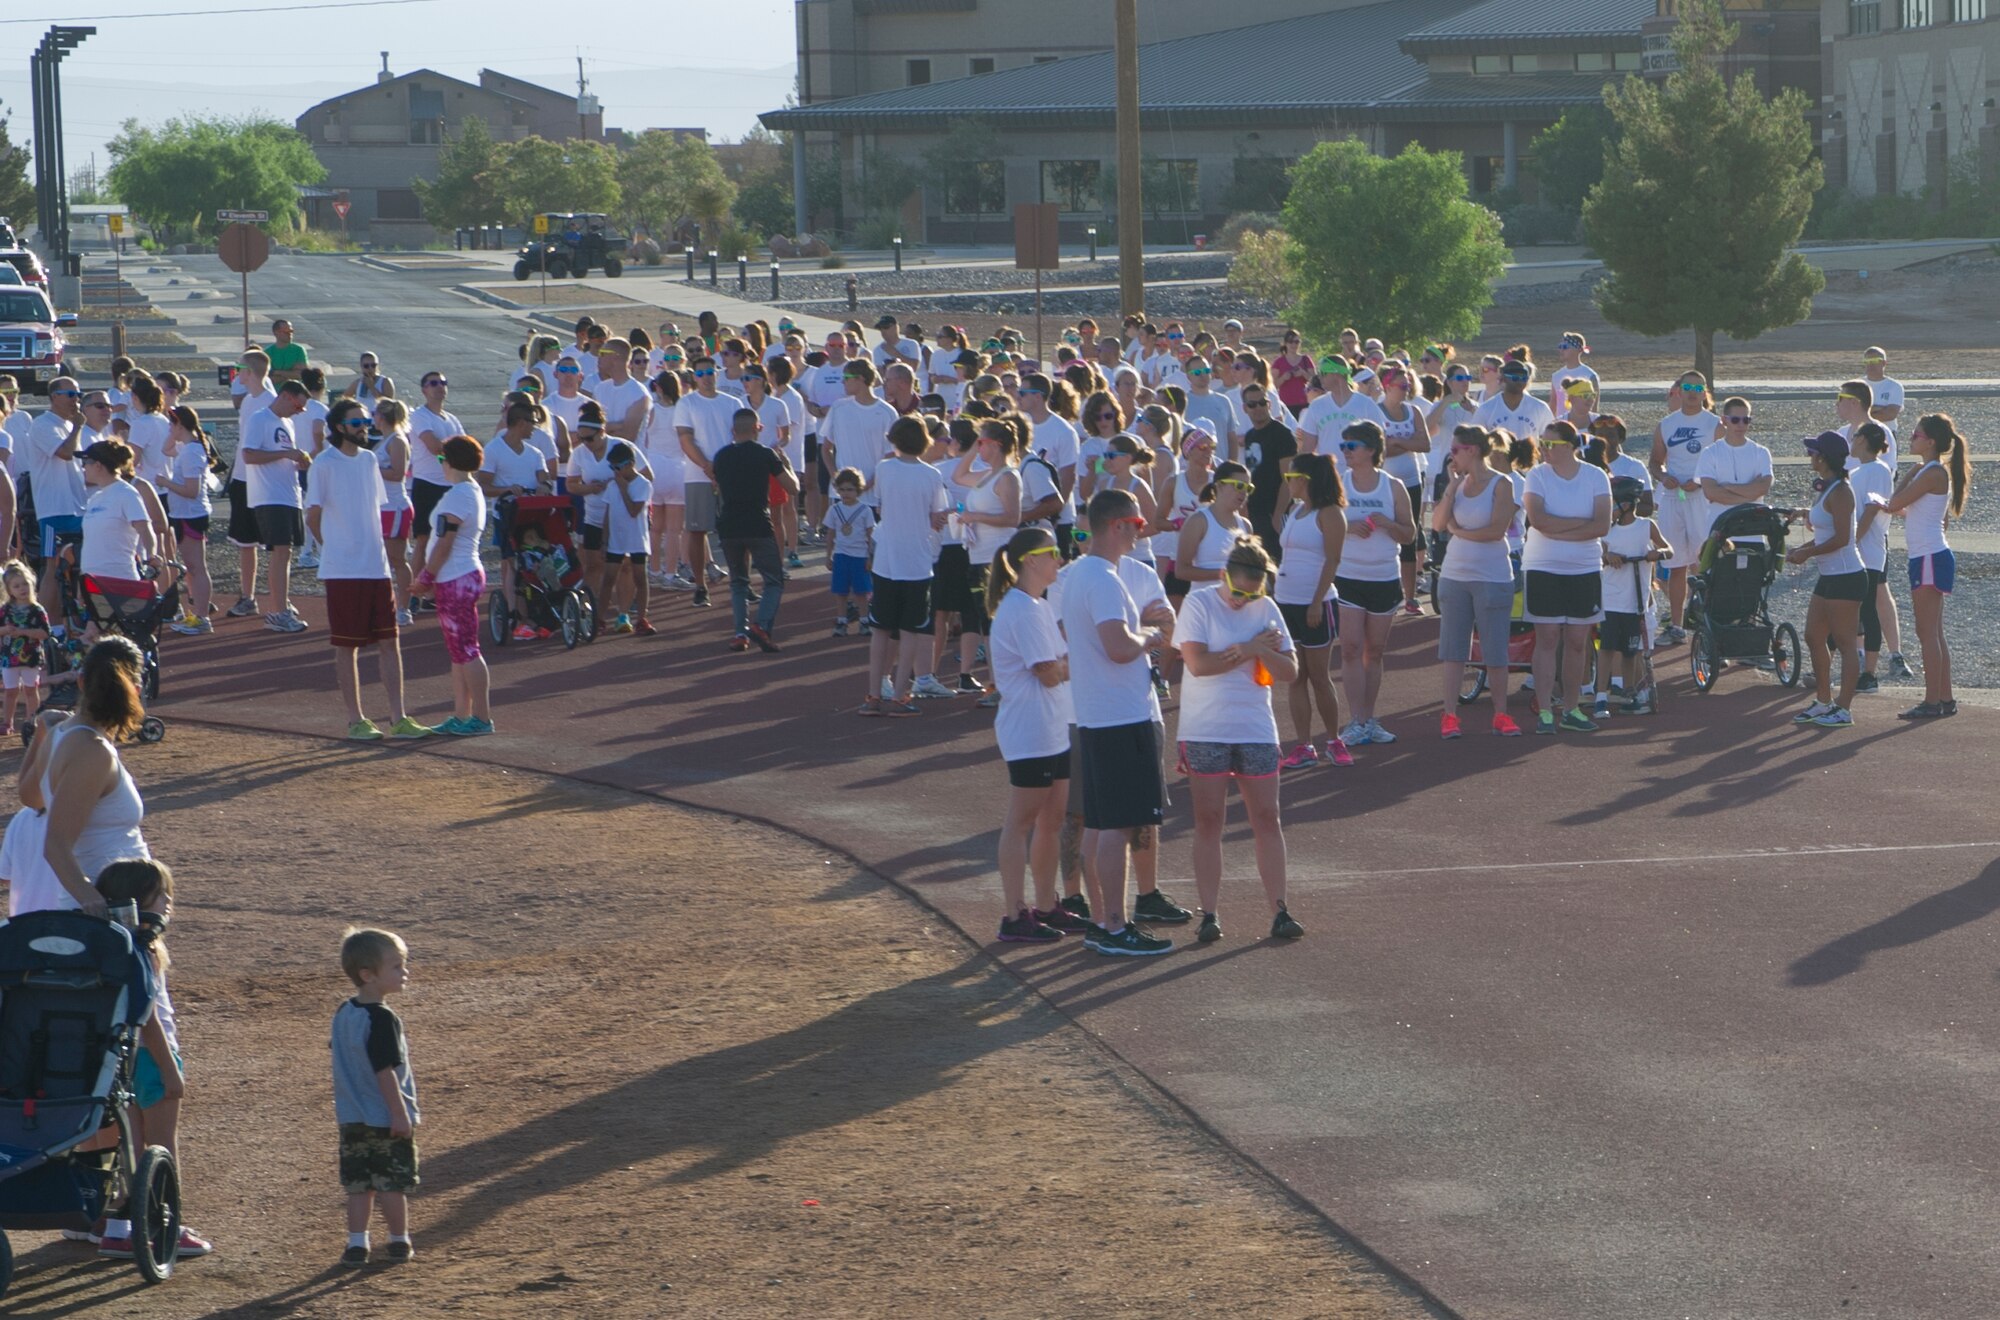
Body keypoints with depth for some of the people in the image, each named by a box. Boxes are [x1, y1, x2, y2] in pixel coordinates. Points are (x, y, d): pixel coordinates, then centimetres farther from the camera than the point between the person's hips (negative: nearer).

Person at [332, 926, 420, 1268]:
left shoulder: (343, 1015, 5)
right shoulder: (382, 1019, -20)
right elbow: (385, 1071, -21)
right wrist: (400, 1113, -17)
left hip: (353, 1120, 7)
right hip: (388, 1120, -7)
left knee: (359, 1185, 10)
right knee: (393, 1185, 6)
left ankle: (356, 1244, 10)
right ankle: (399, 1243, 15)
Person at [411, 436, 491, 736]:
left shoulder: (456, 496, -17)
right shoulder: (473, 491, 14)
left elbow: (444, 543, -19)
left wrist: (425, 578, -10)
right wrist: (430, 577, 20)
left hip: (455, 580, -10)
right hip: (468, 574, 10)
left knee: (465, 650, -6)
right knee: (459, 651, 13)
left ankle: (482, 717, -5)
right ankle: (461, 715, 17)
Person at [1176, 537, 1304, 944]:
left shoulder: (1265, 609, 5)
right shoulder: (1199, 603, -5)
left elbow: (1290, 672, 3)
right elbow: (1198, 662, -17)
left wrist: (1261, 652, -16)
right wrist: (1252, 649, -9)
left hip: (1256, 729, 3)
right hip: (1205, 731, -3)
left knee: (1266, 818, 2)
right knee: (1209, 820, 0)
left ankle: (1279, 911, 5)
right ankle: (1210, 914, 4)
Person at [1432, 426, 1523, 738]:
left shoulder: (1501, 484, -7)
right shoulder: (1459, 482, 7)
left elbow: (1497, 529, -16)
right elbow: (1438, 523, -1)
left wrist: (1459, 531, -6)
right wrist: (1453, 486, -6)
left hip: (1492, 577, -5)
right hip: (1455, 575, 5)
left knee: (1495, 652, 1)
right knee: (1452, 650, 4)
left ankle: (1501, 715, 11)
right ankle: (1450, 715, 7)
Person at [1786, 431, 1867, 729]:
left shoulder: (1839, 492, -17)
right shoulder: (1828, 489, 13)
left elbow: (1841, 538, -22)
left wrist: (1807, 553, -14)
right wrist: (1803, 549, 8)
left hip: (1846, 578, -10)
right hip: (1829, 576, 10)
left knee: (1845, 642, -4)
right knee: (1814, 638, 15)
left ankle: (1844, 710, 0)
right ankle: (1823, 702, 24)